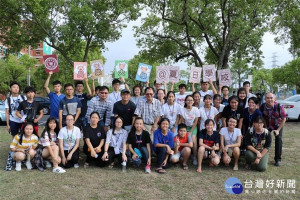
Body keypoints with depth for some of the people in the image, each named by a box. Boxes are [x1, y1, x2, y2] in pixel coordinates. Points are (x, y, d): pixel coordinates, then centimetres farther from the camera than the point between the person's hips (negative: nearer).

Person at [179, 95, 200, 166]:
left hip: (193, 127, -1)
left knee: (193, 141, -16)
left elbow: (195, 122, -8)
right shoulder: (182, 110, -10)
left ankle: (195, 158, -2)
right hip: (185, 127, 1)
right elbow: (182, 121, -5)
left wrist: (191, 132, -10)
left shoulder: (196, 109, -12)